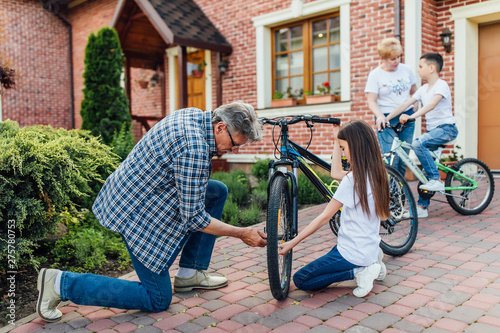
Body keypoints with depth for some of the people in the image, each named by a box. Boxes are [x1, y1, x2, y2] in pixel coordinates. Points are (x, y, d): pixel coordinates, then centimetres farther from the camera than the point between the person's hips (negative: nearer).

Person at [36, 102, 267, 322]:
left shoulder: (193, 115, 0)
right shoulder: (194, 149, -29)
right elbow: (193, 218, -23)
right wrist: (242, 234, -14)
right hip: (136, 213, -10)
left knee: (218, 192, 10)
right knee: (158, 300, 1)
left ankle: (189, 273, 16)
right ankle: (61, 284, 2)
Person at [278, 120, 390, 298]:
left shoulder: (353, 180, -24)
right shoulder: (375, 174, 1)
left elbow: (324, 217, -19)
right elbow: (336, 173, 16)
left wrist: (292, 243, -12)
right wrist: (337, 140, 19)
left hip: (353, 253, -9)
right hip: (370, 248, 9)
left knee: (300, 280, 2)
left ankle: (358, 272, -6)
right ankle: (372, 262, 14)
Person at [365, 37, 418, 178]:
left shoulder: (406, 70, 10)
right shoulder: (375, 75, -2)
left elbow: (414, 92, 22)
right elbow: (371, 101, -9)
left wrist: (414, 108, 7)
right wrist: (380, 116, -26)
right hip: (386, 120, -4)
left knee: (403, 160, 7)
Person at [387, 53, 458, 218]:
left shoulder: (441, 85, -11)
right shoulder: (424, 88, 12)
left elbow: (432, 105, -29)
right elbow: (405, 104, 6)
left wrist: (411, 116, -41)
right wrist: (385, 119, -2)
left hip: (446, 128, -8)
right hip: (432, 129, 8)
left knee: (418, 144, -31)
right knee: (426, 167, 4)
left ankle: (437, 180, -18)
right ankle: (422, 207, 8)